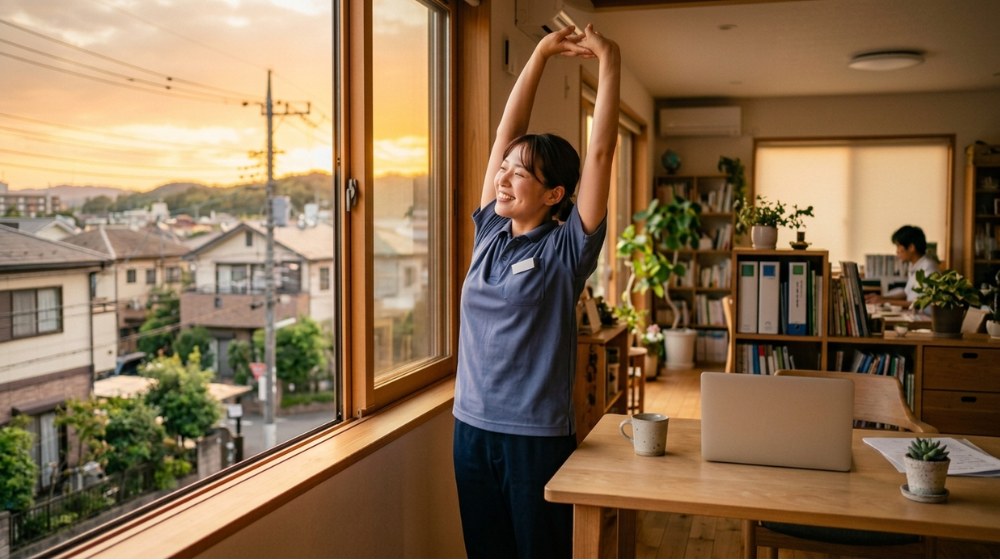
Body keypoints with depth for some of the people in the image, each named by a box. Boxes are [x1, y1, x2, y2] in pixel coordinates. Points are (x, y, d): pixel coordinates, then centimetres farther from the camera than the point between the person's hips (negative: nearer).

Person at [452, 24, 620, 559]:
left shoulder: (566, 249, -8)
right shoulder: (488, 232, 4)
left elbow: (600, 152, -14)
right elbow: (508, 129, 4)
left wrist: (609, 60, -12)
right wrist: (541, 53, 5)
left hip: (537, 436, -5)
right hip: (472, 428, 5)